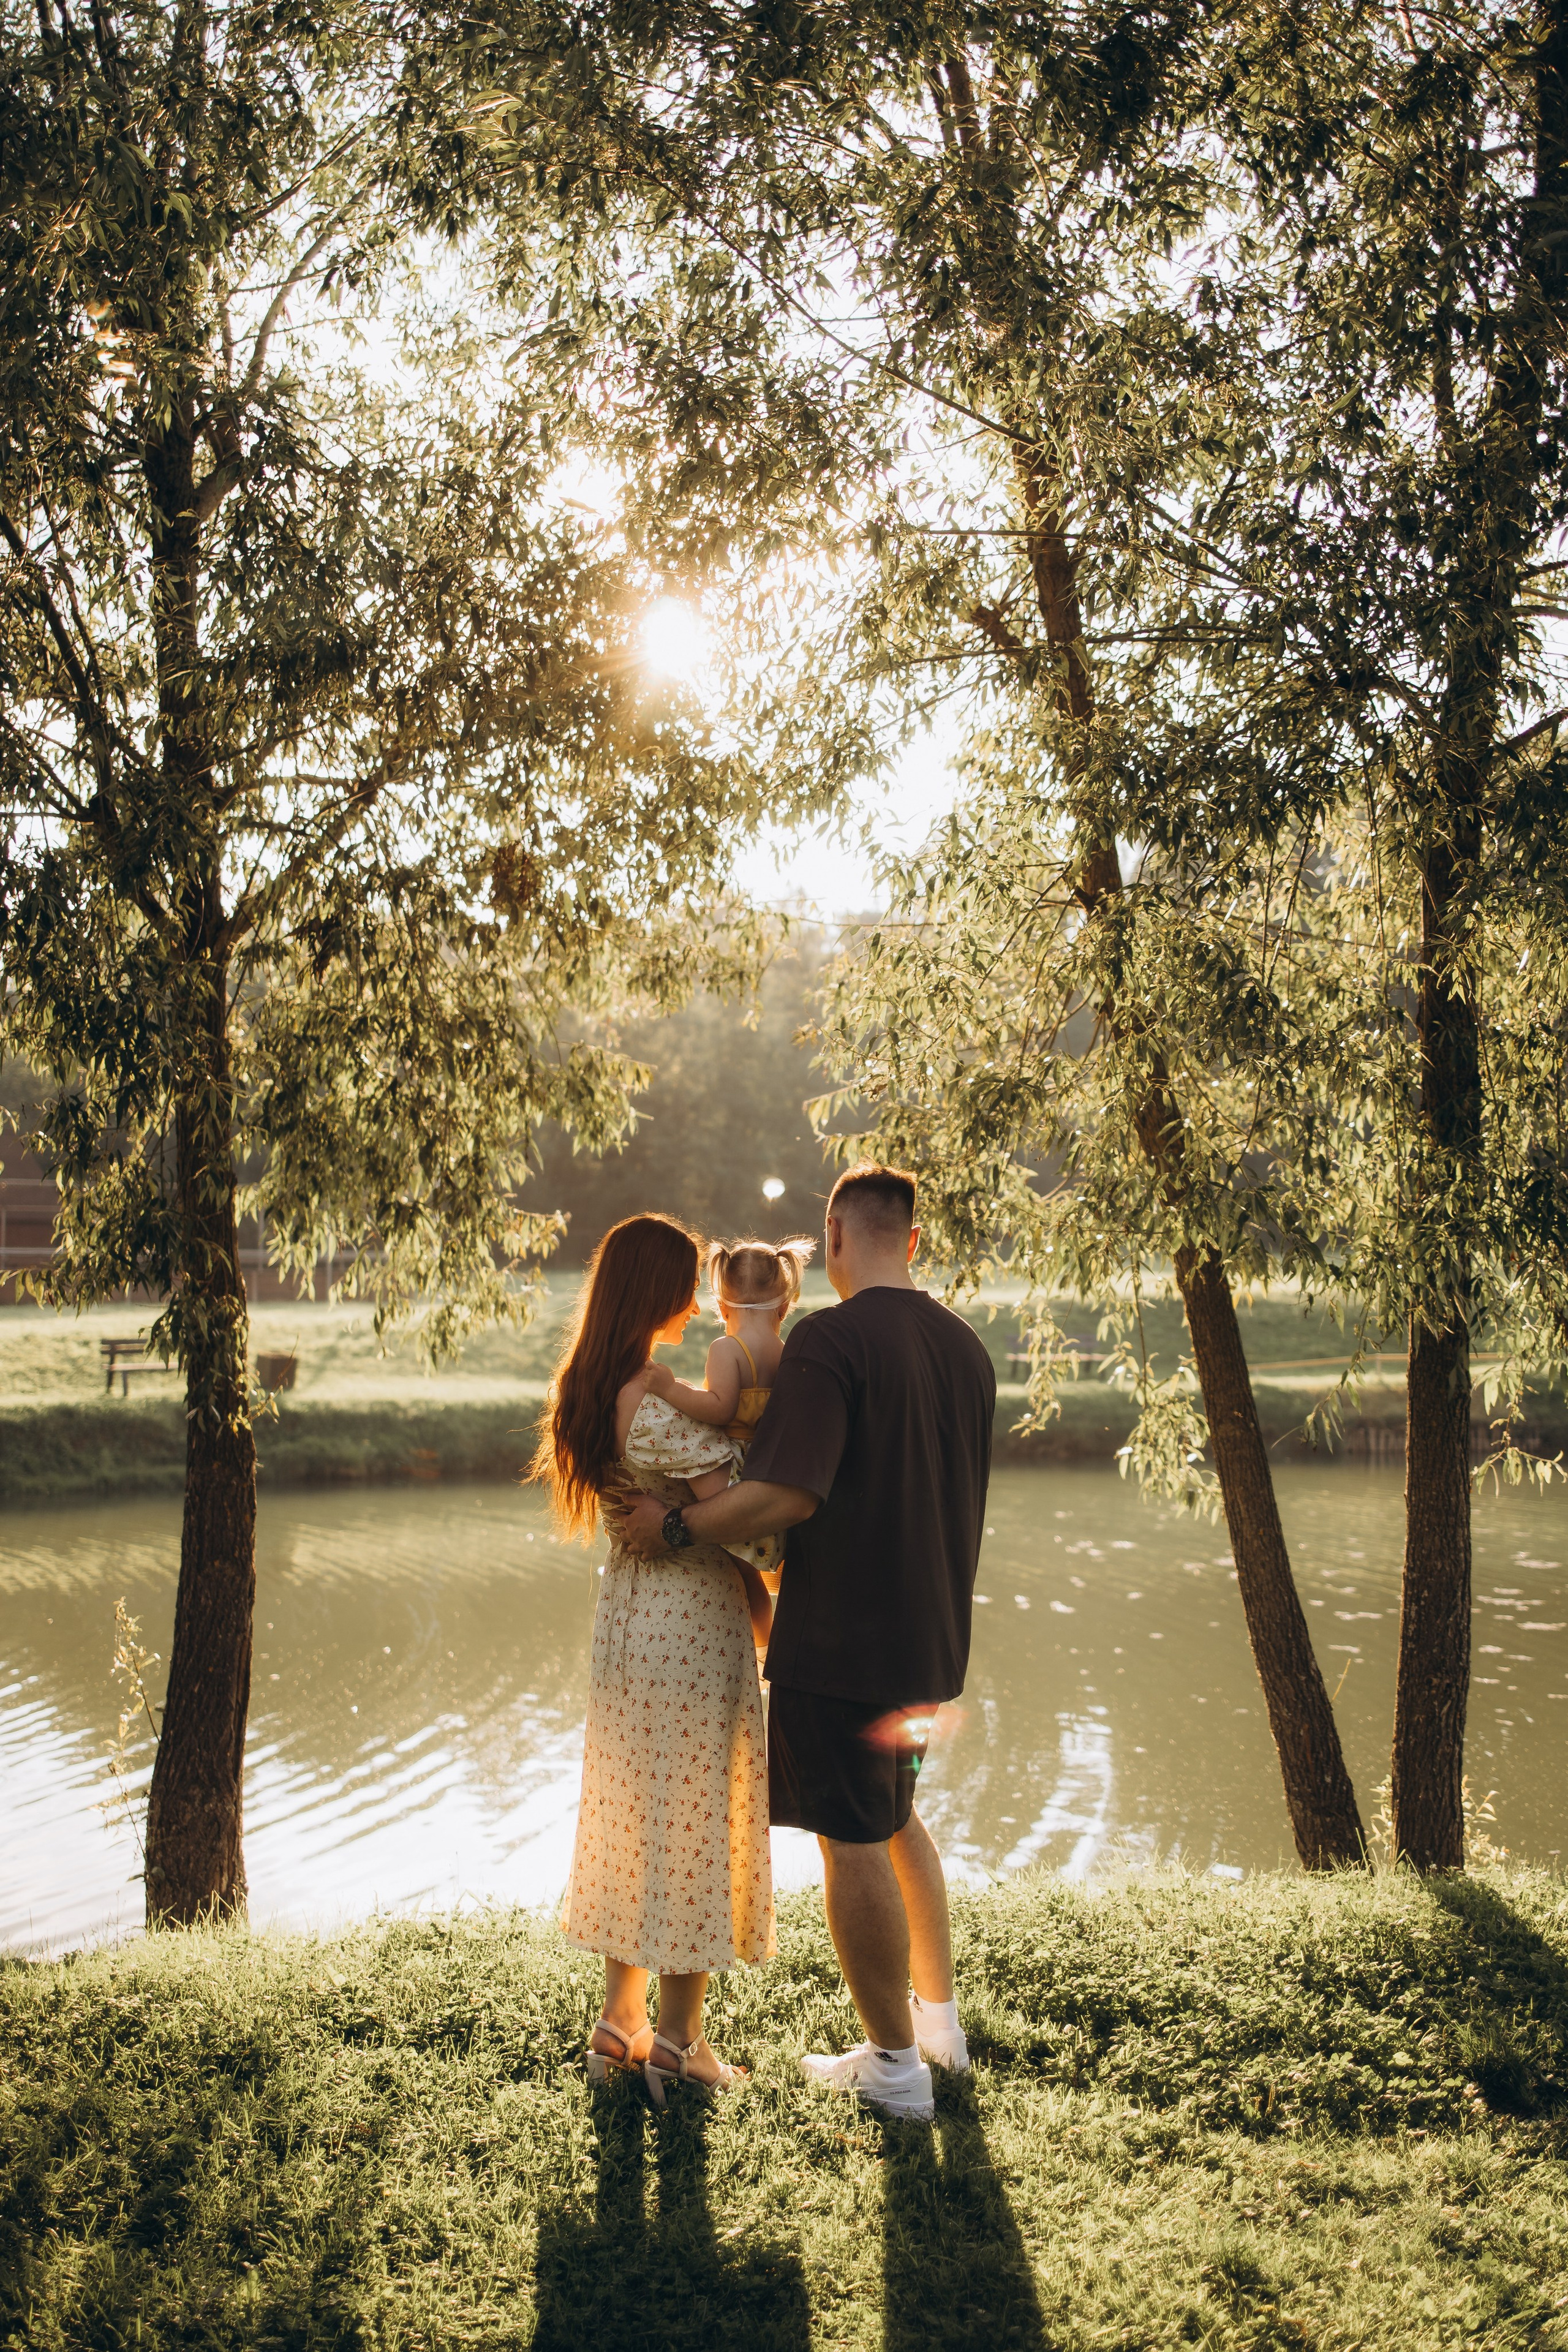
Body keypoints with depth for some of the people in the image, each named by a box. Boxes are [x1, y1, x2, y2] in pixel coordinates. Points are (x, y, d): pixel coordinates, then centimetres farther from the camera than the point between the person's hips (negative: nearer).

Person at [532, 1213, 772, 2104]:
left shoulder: (591, 1393, 6)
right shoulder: (658, 1403, -22)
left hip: (628, 1619, 9)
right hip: (694, 1623, -8)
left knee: (634, 1823, 17)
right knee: (696, 1827, 4)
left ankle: (621, 2022, 27)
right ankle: (678, 2041, 13)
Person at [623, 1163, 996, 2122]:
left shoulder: (830, 1340, -18)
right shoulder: (966, 1345, 6)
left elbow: (790, 1494, -27)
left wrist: (676, 1527, -15)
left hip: (842, 1640, -8)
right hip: (933, 1636, 8)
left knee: (855, 1843, 4)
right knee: (897, 1818, 25)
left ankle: (895, 2064, 15)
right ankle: (940, 2018, 34)